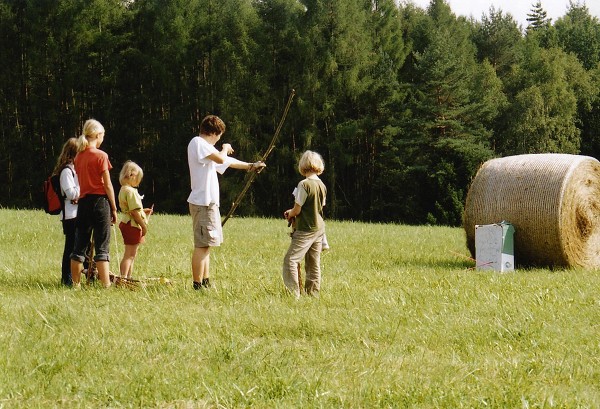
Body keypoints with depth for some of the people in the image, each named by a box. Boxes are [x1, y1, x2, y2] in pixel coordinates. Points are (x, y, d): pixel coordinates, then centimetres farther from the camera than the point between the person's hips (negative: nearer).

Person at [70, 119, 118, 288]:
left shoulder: (78, 157, 9)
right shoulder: (101, 155, -8)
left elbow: (81, 183, 10)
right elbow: (108, 185, -8)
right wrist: (114, 208, -2)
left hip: (83, 202, 5)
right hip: (100, 201, -5)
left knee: (79, 247, 9)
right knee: (102, 248, -5)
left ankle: (76, 284, 12)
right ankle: (106, 285, -9)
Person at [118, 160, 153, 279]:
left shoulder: (123, 190, 13)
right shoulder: (131, 191, -18)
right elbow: (134, 211, -20)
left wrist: (143, 211, 16)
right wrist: (144, 225, -13)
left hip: (126, 224, 10)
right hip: (132, 225, -10)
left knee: (131, 255, 16)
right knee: (129, 255, -8)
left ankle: (128, 278, 20)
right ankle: (124, 278, -9)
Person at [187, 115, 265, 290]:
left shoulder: (206, 147, 21)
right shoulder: (197, 142, -10)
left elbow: (227, 162, 35)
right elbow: (221, 159, -23)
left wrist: (250, 165, 44)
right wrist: (226, 148, -1)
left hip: (209, 202, 11)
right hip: (203, 203, -11)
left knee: (205, 245, 13)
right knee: (202, 245, -11)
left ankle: (205, 284, 17)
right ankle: (198, 286, -12)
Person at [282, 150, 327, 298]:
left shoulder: (304, 184, -16)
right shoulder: (322, 185, 6)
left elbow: (297, 210, -14)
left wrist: (289, 215, 10)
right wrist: (293, 212, 18)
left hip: (306, 229, -8)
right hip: (319, 227, 8)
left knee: (290, 260, -7)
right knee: (314, 264, 13)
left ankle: (294, 294, -14)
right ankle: (313, 294, 16)